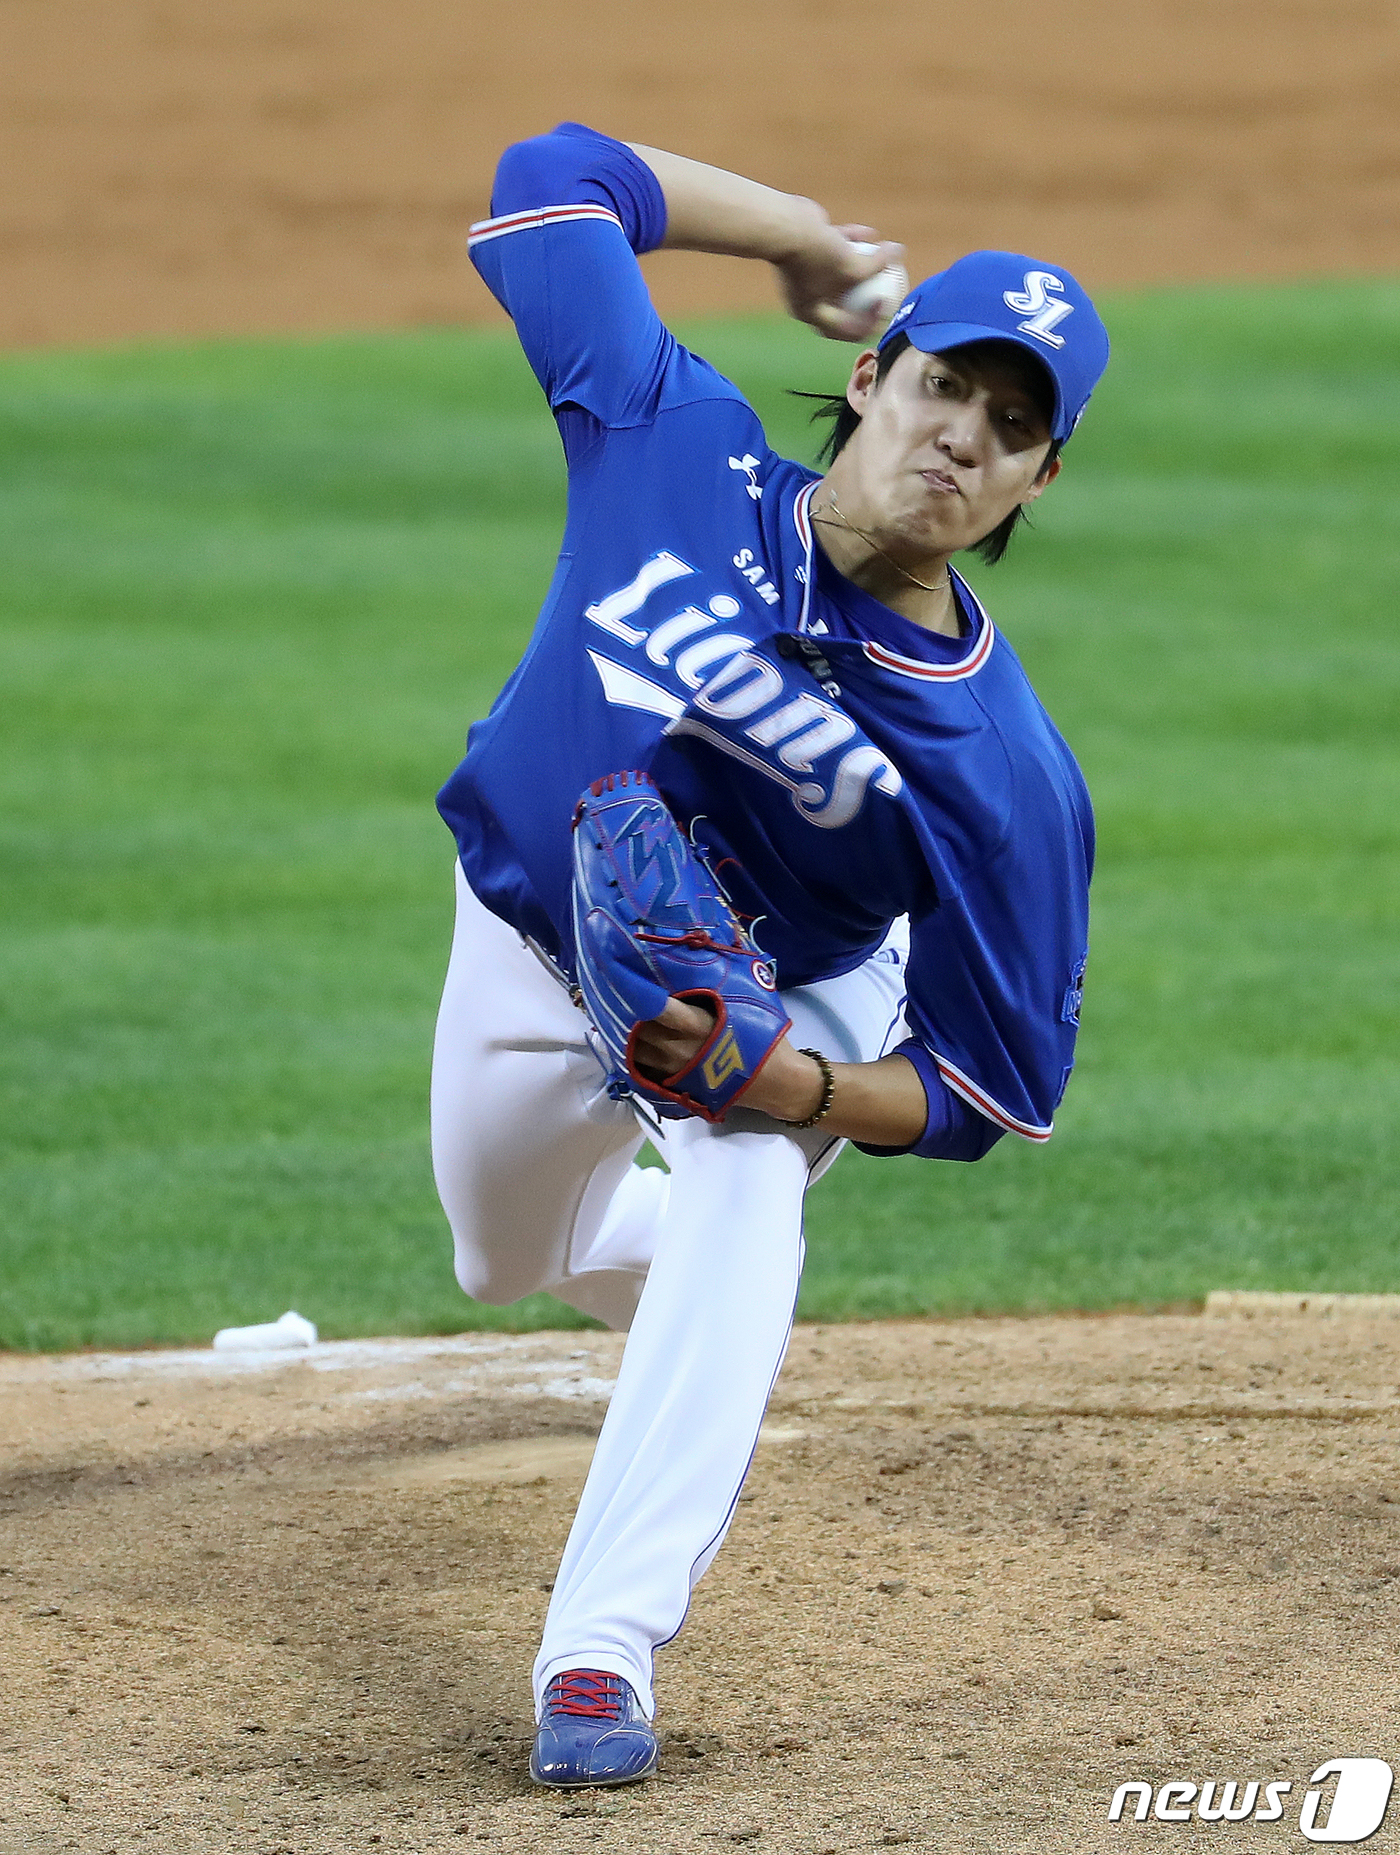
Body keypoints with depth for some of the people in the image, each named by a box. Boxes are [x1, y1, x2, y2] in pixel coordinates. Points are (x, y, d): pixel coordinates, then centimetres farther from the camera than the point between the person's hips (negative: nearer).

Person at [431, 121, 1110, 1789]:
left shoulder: (1006, 772, -35)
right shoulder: (679, 448, -31)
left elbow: (983, 1090, -27)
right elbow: (555, 177, -18)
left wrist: (780, 1081, -44)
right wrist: (816, 242, -13)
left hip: (790, 999, -3)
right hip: (536, 940, 3)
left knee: (737, 1203, -34)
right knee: (511, 1259, 24)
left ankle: (601, 1649, -33)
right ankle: (681, 1284, 62)